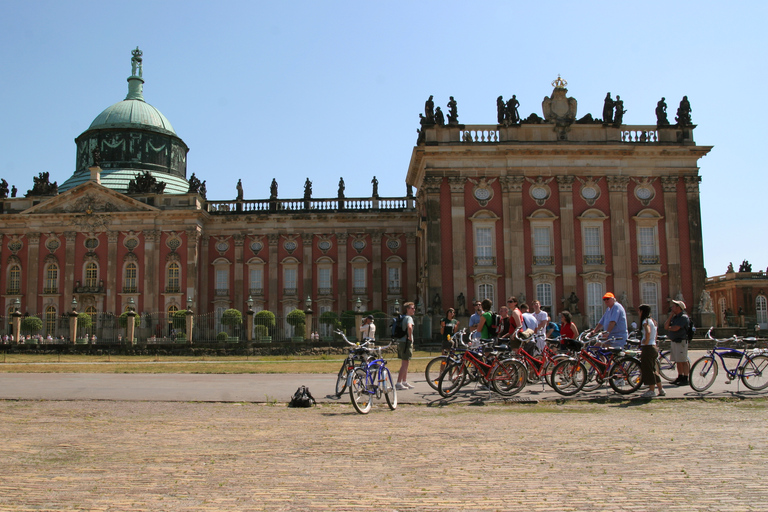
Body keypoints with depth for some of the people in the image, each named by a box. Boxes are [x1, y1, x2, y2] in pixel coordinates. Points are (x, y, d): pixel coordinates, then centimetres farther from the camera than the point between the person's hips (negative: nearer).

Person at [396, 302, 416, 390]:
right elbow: (409, 327, -34)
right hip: (406, 342, -10)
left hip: (400, 342, 10)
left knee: (406, 363, 18)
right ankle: (398, 383, -9)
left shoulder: (402, 318, 17)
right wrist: (410, 337, -21)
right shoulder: (409, 318, -12)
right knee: (405, 364, -8)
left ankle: (405, 382, 26)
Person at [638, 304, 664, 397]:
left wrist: (646, 342, -20)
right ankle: (660, 389, 20)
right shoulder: (653, 321, 15)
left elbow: (648, 332, -32)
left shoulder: (645, 321, -14)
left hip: (648, 348, -9)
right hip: (654, 347, 9)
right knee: (653, 369, 16)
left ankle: (652, 390, 1)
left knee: (647, 369, -2)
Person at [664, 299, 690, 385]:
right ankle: (680, 377, 21)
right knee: (677, 361, 13)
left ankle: (685, 379, -3)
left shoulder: (683, 317, -12)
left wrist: (668, 328, -1)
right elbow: (666, 326, 7)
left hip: (681, 342, -9)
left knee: (684, 361, -6)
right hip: (674, 341, 9)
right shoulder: (674, 317, 16)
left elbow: (675, 328, -22)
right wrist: (670, 316, 1)